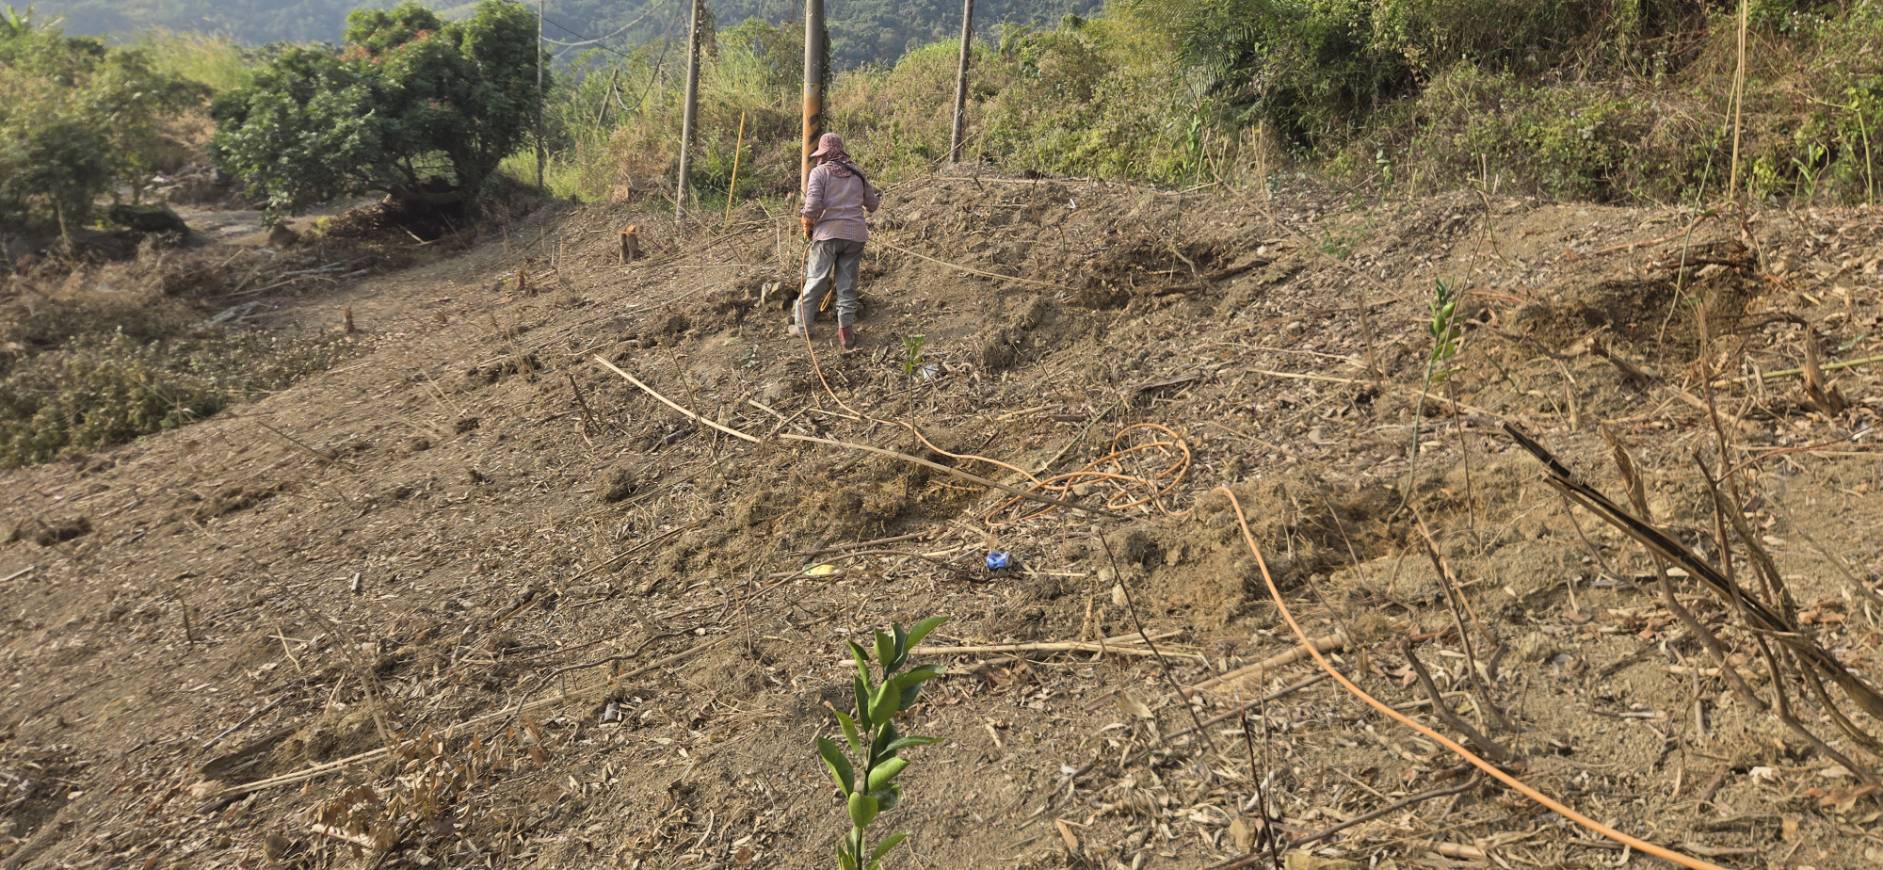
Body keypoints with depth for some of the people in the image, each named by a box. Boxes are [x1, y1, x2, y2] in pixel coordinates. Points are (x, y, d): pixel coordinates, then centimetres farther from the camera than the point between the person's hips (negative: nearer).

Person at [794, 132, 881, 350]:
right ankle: (846, 330, 5)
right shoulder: (858, 174, 12)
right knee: (847, 284, 7)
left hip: (828, 233, -3)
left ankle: (802, 325, 16)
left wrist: (807, 225, 3)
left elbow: (813, 204, -13)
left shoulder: (820, 172, -1)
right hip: (856, 234, 3)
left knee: (816, 280, 7)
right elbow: (872, 205, 18)